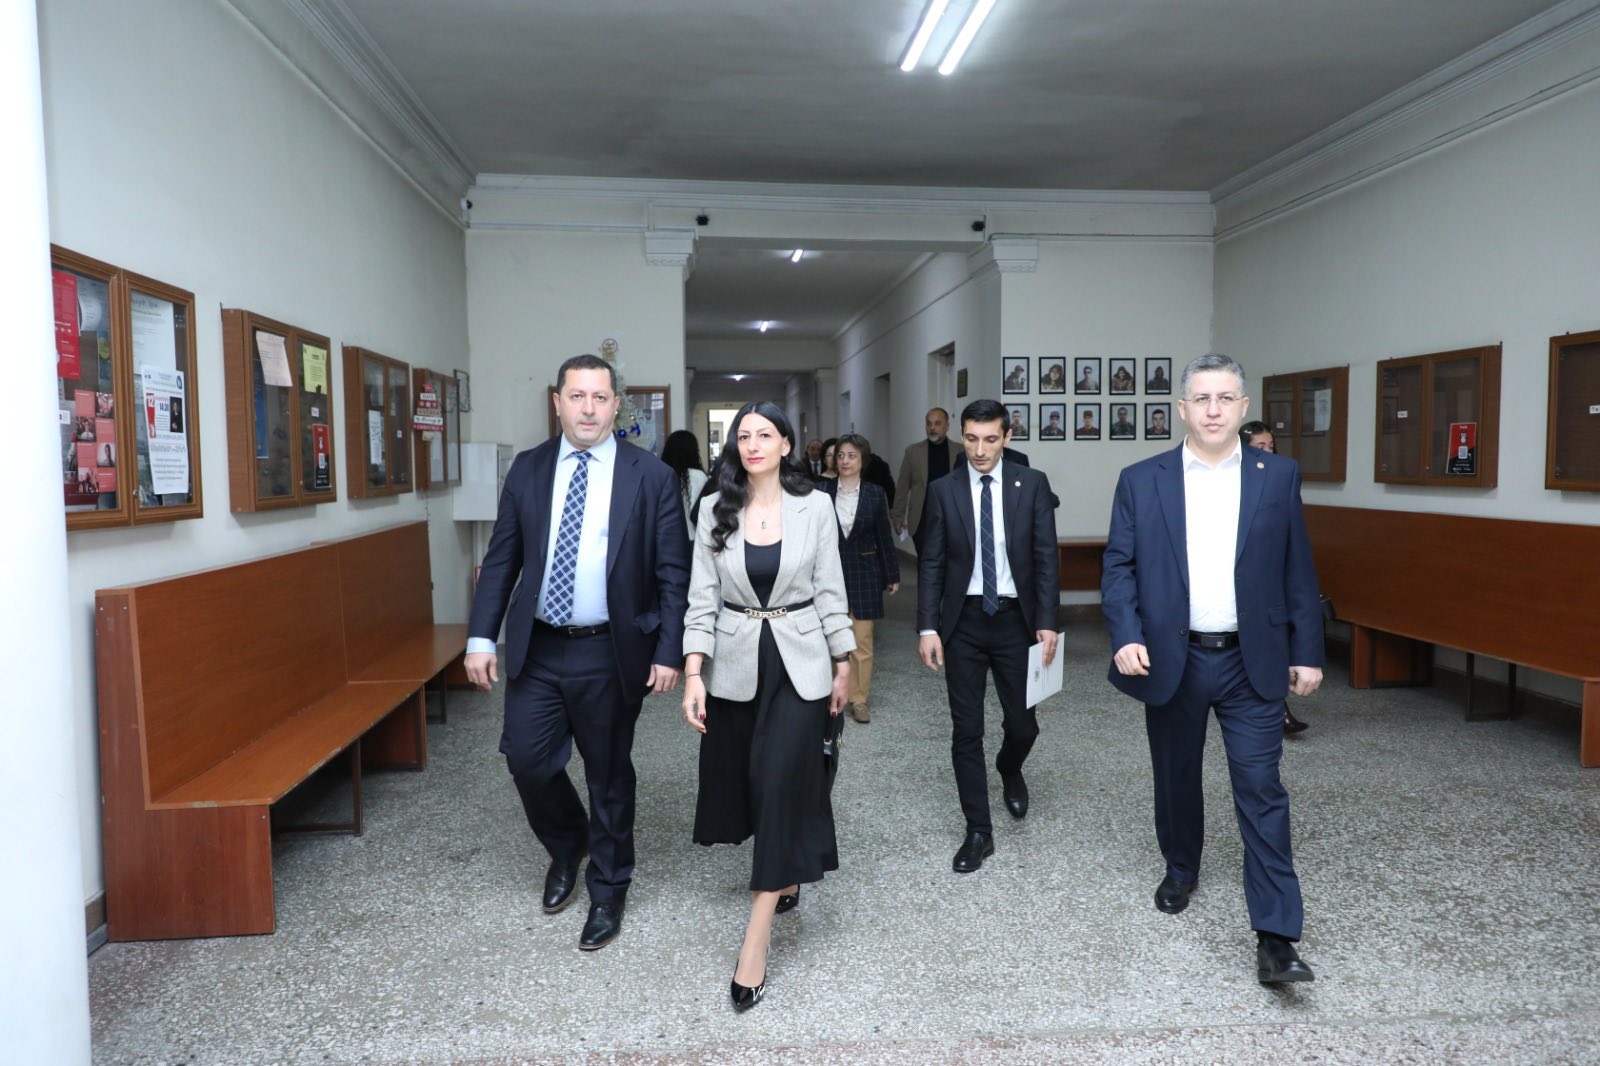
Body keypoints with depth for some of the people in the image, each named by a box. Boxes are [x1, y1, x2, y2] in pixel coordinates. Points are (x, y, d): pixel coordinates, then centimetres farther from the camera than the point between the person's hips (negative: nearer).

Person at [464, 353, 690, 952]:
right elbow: (501, 560, 6)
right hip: (537, 650, 3)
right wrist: (482, 638, -1)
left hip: (611, 654, -2)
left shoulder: (651, 477, -5)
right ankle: (566, 846, 36)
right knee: (526, 759, 3)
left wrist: (668, 652, -11)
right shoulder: (527, 470, 4)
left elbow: (674, 574, -5)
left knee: (609, 775, 10)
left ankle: (607, 891, 31)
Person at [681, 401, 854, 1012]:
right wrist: (692, 673, -10)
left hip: (799, 663, -2)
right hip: (735, 663, 3)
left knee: (782, 783, -8)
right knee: (744, 779, 13)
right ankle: (785, 873, 44)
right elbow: (702, 597, -2)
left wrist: (843, 663, 3)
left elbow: (829, 590, 1)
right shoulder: (715, 511, -1)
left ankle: (756, 942, -3)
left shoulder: (815, 507, -3)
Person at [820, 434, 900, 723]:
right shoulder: (823, 491, -2)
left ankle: (859, 699, 14)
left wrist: (892, 576, 7)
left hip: (864, 573, 0)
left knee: (862, 641, 3)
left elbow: (884, 537, 4)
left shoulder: (875, 493, -1)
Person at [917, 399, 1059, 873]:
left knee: (1023, 724, 8)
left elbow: (1046, 557, -2)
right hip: (963, 621, 0)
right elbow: (931, 563, 0)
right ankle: (979, 832, 16)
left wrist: (1047, 622, -9)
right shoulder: (943, 490, 0)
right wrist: (927, 627, -7)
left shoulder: (1032, 484, -1)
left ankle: (1009, 770, 44)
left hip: (1015, 620, 0)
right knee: (966, 731, 3)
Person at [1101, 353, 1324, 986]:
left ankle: (1275, 938, 1)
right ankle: (1180, 871, 41)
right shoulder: (1140, 482, 0)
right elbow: (1118, 567, -1)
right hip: (1171, 661, 1)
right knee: (1176, 779, 16)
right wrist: (1126, 637, -14)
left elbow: (1298, 572, 4)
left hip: (1252, 663, -1)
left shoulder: (1278, 478, 2)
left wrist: (1306, 653, 2)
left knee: (1261, 791, -3)